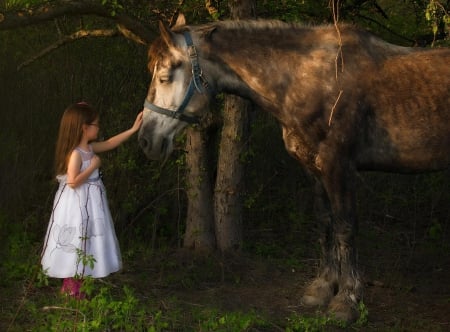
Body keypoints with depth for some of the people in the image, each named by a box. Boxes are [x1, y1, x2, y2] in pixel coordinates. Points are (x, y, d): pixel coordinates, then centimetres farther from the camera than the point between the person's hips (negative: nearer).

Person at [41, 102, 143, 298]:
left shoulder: (90, 148, 5)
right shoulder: (75, 153, -21)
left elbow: (110, 143, 20)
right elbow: (73, 181, -27)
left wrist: (133, 129, 18)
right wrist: (93, 166, -21)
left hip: (90, 203, 10)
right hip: (77, 205, -10)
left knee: (86, 245, 14)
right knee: (78, 244, -1)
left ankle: (71, 286, 23)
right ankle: (73, 290, 10)